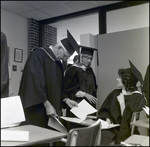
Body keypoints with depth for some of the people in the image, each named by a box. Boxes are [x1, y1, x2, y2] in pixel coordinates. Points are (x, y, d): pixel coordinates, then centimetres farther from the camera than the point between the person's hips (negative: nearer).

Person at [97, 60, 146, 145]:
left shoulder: (138, 98, -4)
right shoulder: (115, 93, 8)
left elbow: (127, 118, -8)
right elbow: (104, 110, 9)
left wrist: (122, 103, -14)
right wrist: (107, 118, -6)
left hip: (125, 131, -4)